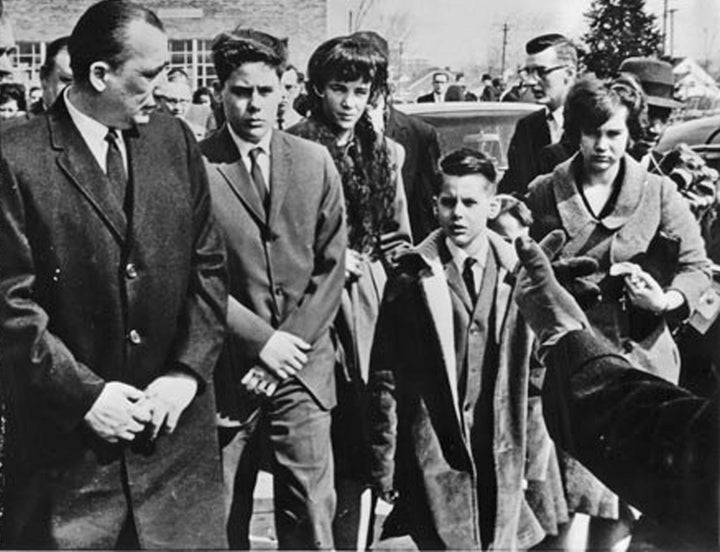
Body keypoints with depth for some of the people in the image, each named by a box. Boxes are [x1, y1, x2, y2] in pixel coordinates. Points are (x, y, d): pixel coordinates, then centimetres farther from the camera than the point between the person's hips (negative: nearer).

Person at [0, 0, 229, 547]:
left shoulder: (175, 141, 4)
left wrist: (187, 372, -5)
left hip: (176, 425, 4)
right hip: (66, 438, -4)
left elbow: (208, 266, 5)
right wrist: (85, 394, -13)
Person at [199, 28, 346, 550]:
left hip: (303, 367, 2)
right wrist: (261, 339, -11)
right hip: (228, 370, -2)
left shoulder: (315, 162, 5)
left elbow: (331, 264, 4)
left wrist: (293, 342, -6)